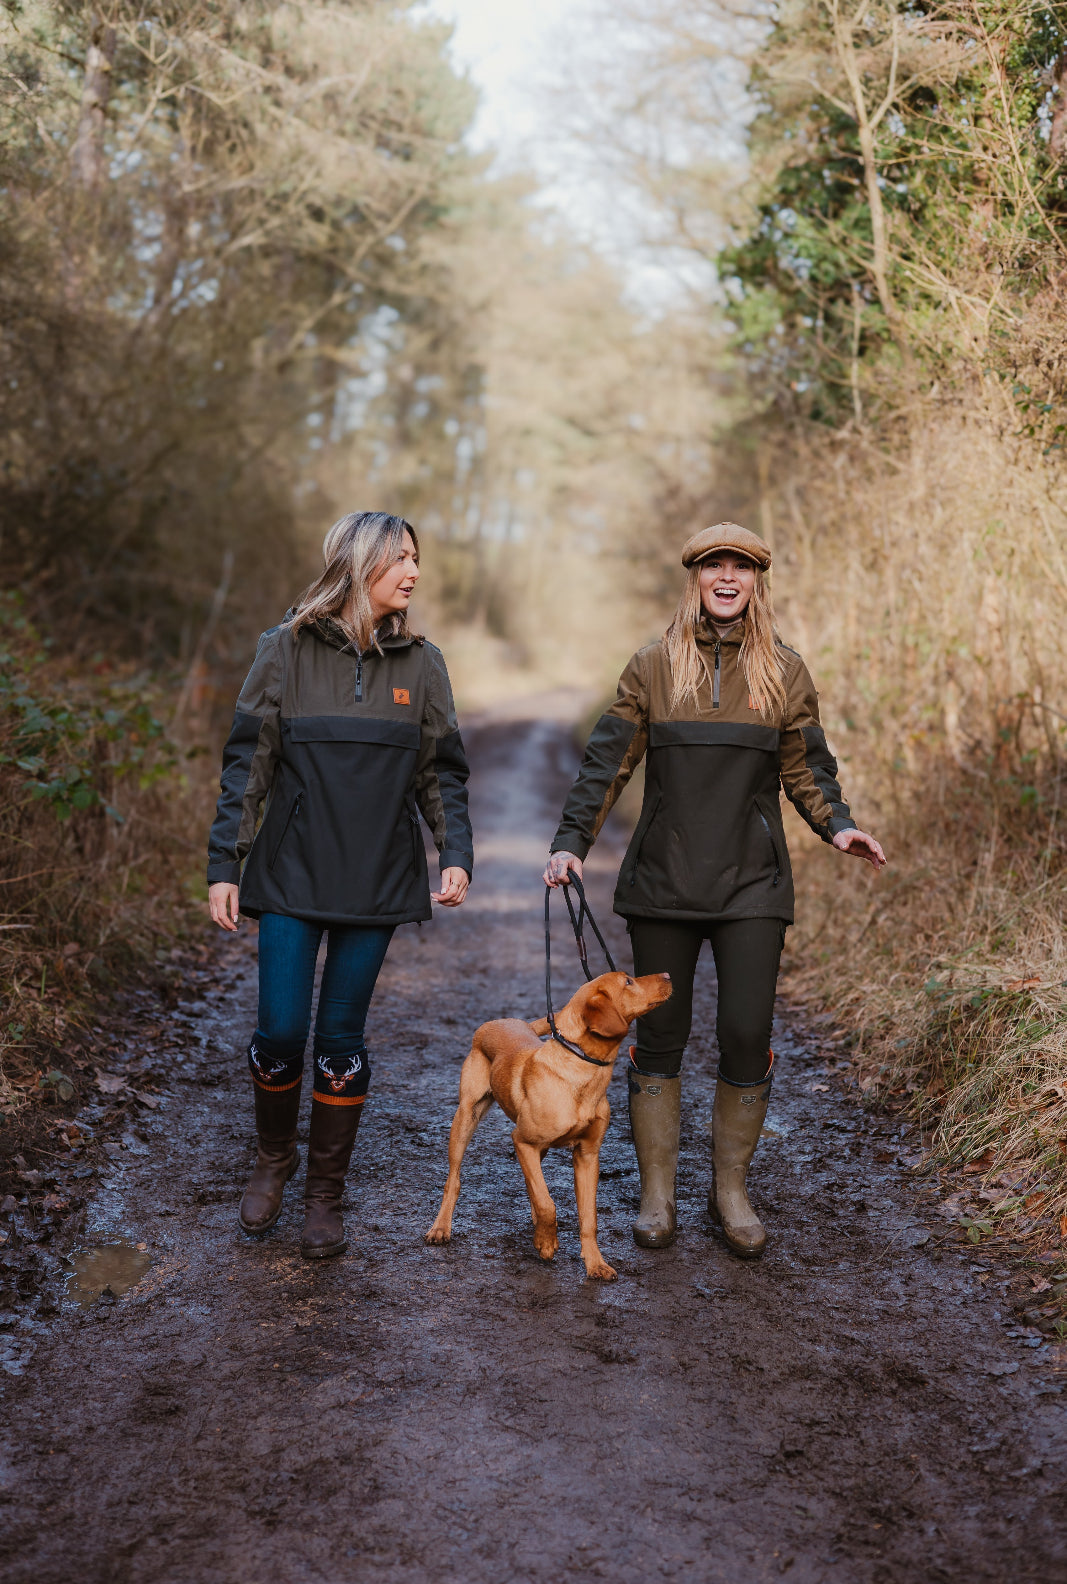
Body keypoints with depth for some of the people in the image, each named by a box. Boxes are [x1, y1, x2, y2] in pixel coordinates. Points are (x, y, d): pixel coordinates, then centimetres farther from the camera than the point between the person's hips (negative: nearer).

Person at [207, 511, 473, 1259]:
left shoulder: (421, 662, 5)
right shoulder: (288, 649, -1)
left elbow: (443, 771, 8)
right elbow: (247, 763, 0)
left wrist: (457, 853, -7)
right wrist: (225, 866, -5)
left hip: (377, 881, 1)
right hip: (292, 875, -1)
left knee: (341, 1036, 5)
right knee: (281, 1030, -2)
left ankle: (326, 1195, 20)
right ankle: (275, 1158, 27)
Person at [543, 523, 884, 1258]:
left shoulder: (785, 671, 6)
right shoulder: (653, 667, 3)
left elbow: (805, 769, 11)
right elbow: (608, 763, 4)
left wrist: (837, 825, -7)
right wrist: (571, 841, -5)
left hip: (751, 885, 0)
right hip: (663, 884, 0)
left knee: (747, 1035, -1)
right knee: (659, 1034, 5)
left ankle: (731, 1190, 18)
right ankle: (657, 1192, 19)